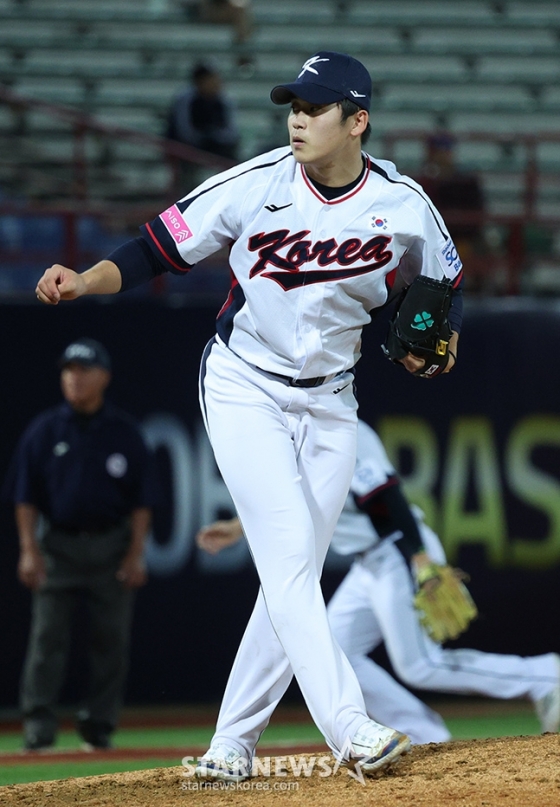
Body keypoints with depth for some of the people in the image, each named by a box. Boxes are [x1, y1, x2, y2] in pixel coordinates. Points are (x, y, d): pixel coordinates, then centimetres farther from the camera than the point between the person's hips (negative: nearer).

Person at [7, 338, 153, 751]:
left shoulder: (125, 432, 4)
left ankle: (99, 725, 9)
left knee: (112, 639, 1)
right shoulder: (44, 430, 4)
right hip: (59, 544, 0)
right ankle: (39, 727, -9)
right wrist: (29, 550, -5)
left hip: (112, 546, 1)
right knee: (48, 636, -7)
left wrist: (136, 553, -4)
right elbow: (25, 496, 4)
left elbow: (140, 499, 5)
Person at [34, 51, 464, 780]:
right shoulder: (253, 187, -14)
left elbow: (447, 290, 8)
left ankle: (232, 742, 9)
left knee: (295, 575, 1)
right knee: (287, 554, -17)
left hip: (329, 404, 3)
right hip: (244, 391, -3)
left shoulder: (405, 209, -8)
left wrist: (434, 342, -12)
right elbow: (158, 250, -8)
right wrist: (86, 281, -24)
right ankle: (347, 727, -23)